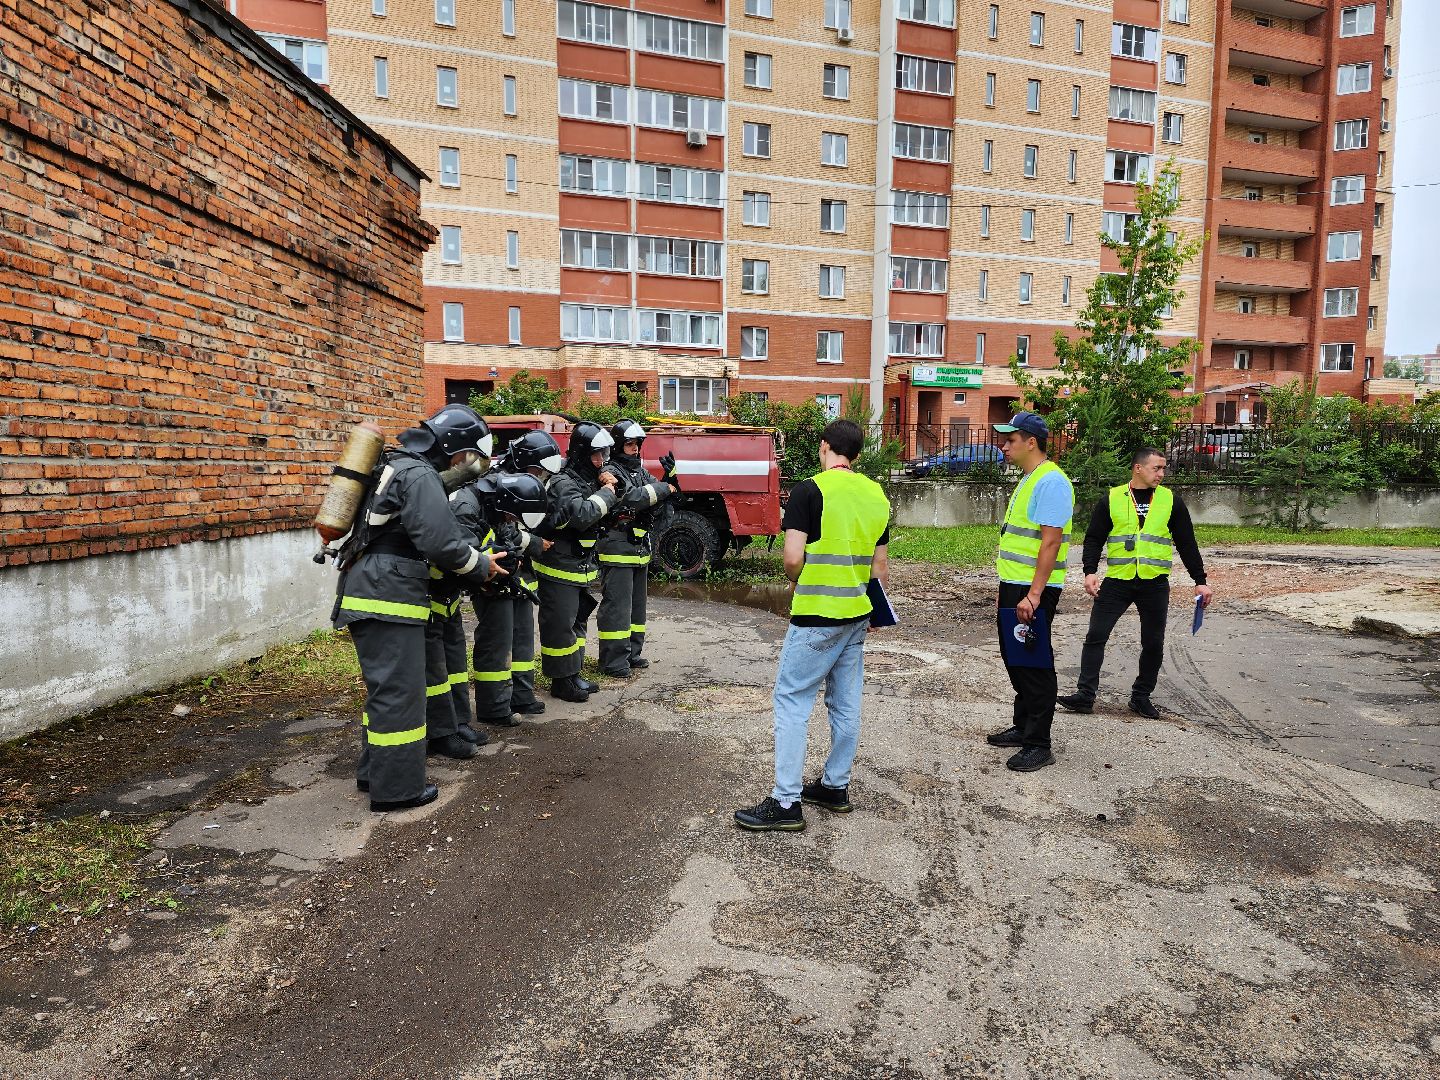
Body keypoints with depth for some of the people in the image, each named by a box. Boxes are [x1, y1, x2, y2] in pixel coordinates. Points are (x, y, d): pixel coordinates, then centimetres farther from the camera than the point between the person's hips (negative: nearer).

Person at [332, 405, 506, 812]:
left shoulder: (395, 464, 19)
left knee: (383, 686, 19)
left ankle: (374, 771, 30)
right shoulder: (420, 475, -13)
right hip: (388, 599, -10)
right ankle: (396, 788, 4)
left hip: (365, 594, 10)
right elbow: (442, 543, -21)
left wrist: (473, 555, 16)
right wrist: (482, 565, -4)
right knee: (400, 691, -3)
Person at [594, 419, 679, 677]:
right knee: (616, 604, -6)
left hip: (640, 547, 9)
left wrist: (669, 477, -3)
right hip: (617, 547, -9)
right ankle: (612, 661, 0)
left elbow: (658, 499, 14)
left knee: (636, 603, 16)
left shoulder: (638, 470, 14)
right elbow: (634, 498, -25)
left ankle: (631, 652, 27)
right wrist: (665, 487, -17)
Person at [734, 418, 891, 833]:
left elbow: (793, 558, -19)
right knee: (845, 704, 14)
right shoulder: (876, 494, 7)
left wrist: (796, 580, 3)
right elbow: (879, 566, 12)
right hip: (857, 615, 7)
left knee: (792, 702, -1)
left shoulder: (810, 490, -13)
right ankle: (835, 787, 26)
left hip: (816, 617, -7)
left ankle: (786, 802, 2)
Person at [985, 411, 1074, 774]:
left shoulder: (1051, 481, -15)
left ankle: (1038, 745, 6)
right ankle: (1023, 727, 31)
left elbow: (1051, 542, -22)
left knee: (1034, 665, -3)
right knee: (1015, 659, 17)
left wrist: (1033, 594, -26)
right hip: (1014, 586, 10)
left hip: (1033, 591, -10)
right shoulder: (1028, 481, 16)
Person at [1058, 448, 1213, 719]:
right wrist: (1090, 571, -10)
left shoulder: (1171, 501, 6)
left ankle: (1142, 697, 23)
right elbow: (1094, 539, 3)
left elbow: (1187, 543, 9)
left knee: (1153, 645, 7)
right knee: (1096, 636, -4)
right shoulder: (1111, 499, 3)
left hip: (1155, 585, 1)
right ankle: (1085, 694, 2)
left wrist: (1200, 580, 7)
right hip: (1116, 582, -1)